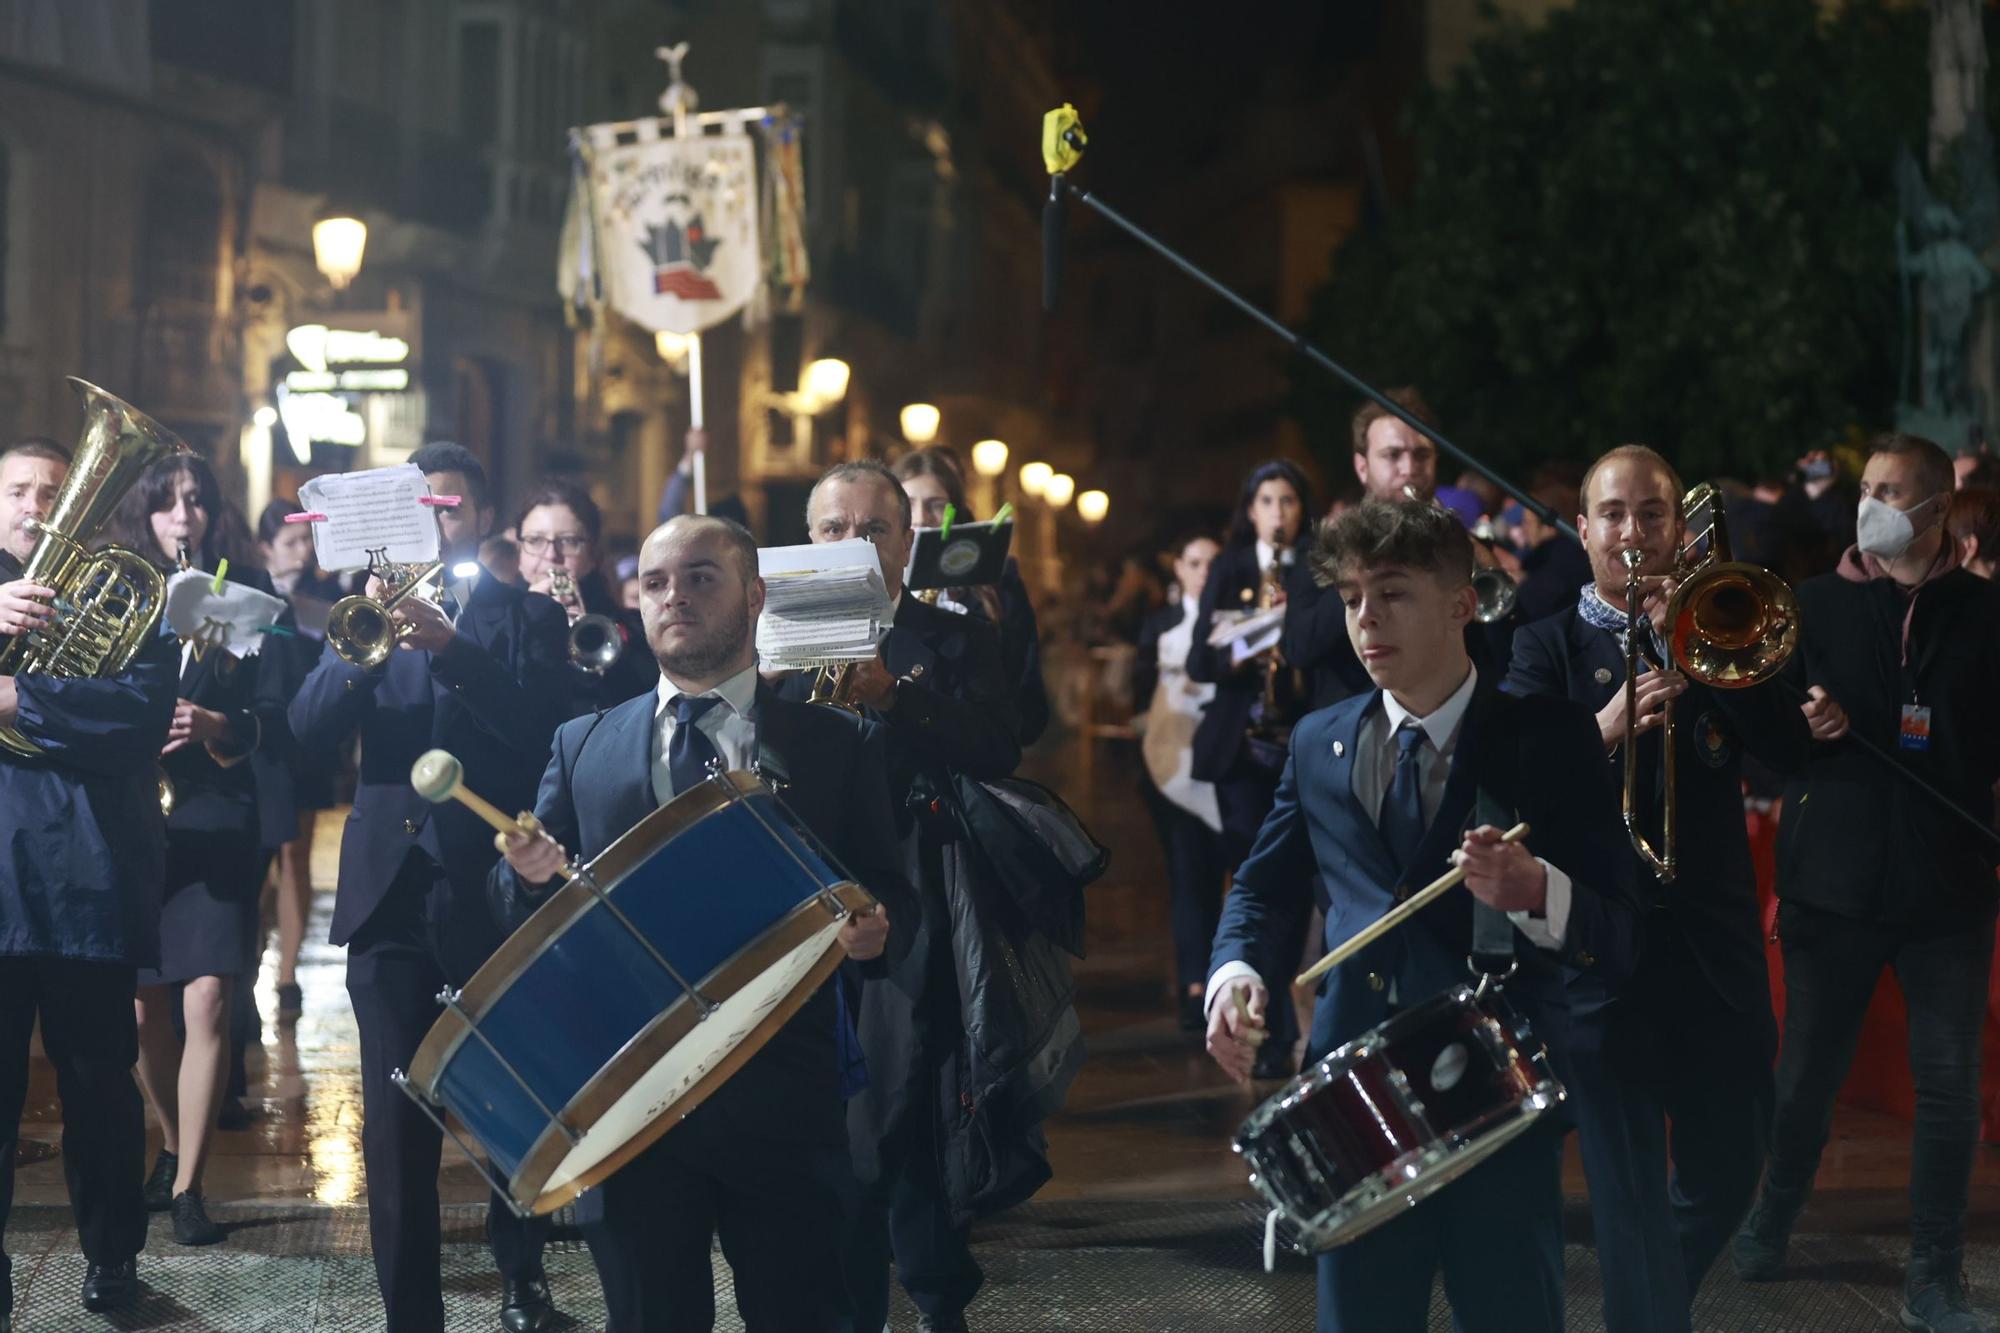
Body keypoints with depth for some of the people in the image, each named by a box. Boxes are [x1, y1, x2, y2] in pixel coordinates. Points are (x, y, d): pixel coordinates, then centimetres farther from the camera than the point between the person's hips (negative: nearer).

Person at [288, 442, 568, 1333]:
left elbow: (539, 725, -13)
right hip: (390, 890, 2)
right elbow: (308, 727, 0)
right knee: (394, 1121, 0)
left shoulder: (526, 614, 5)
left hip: (492, 889, -2)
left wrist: (448, 646, -25)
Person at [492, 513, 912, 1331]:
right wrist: (531, 875, -11)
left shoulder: (838, 744, 5)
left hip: (785, 1103, -1)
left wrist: (874, 927, -17)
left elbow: (890, 895, 5)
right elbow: (531, 911, 11)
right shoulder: (582, 747, 11)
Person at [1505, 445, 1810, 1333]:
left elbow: (1789, 751, -3)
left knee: (1727, 1175, 14)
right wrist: (1603, 729, -28)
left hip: (1718, 942, 4)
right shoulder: (1548, 646, 3)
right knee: (1630, 1191, -4)